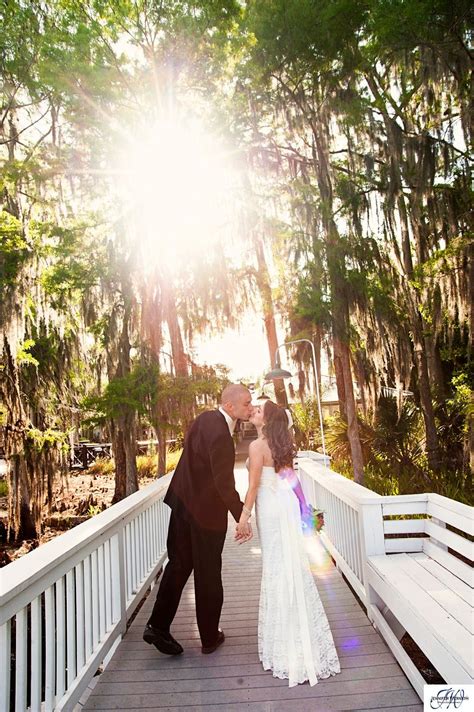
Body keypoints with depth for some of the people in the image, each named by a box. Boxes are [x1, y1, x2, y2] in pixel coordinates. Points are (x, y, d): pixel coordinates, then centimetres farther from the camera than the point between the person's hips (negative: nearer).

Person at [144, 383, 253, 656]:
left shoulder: (206, 418, 1)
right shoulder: (220, 434, -28)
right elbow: (225, 483, -27)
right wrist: (242, 518, -21)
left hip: (183, 500, 8)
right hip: (206, 510, -8)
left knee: (178, 564, 18)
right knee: (208, 574, 10)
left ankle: (158, 625, 23)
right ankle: (210, 637, 28)